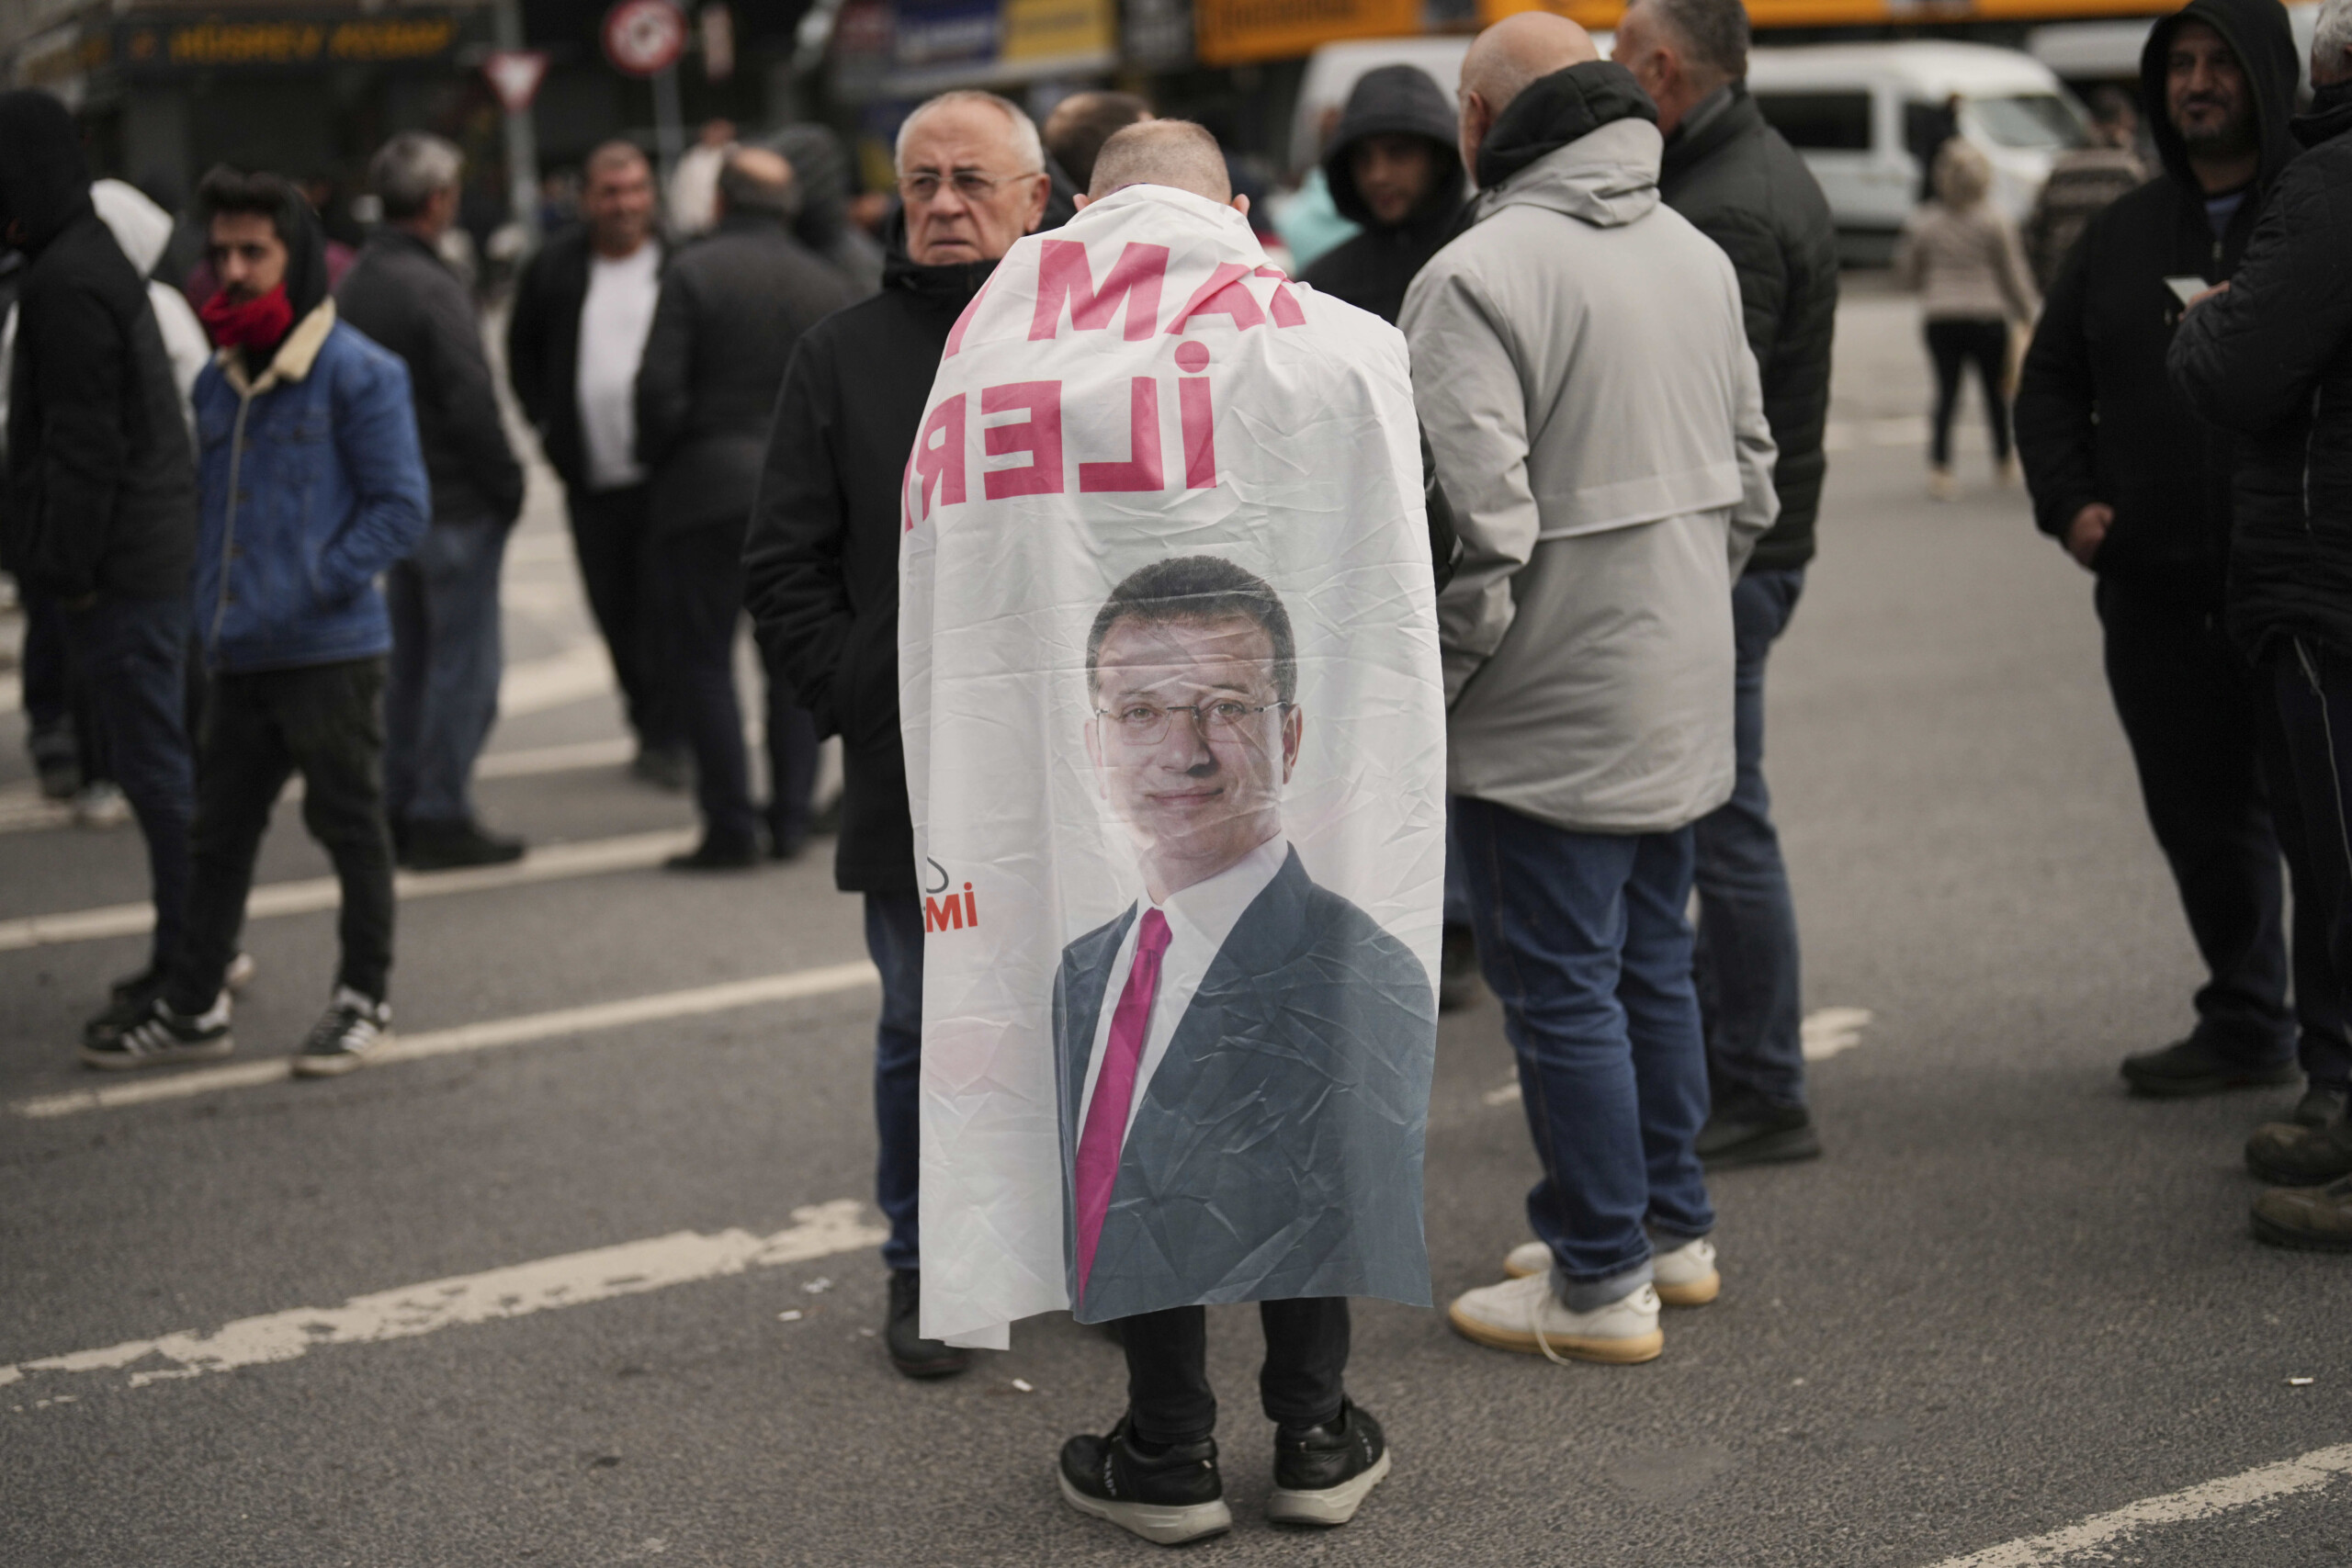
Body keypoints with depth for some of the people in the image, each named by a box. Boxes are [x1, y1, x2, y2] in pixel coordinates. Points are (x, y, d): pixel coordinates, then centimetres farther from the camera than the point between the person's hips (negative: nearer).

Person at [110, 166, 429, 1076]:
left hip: (331, 654, -6)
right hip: (238, 657, 6)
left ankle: (365, 997, 19)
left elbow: (401, 509, -10)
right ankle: (194, 1006, 19)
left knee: (350, 827, 6)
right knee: (220, 832, 11)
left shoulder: (357, 373, -8)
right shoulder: (218, 382, 12)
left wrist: (317, 587, -17)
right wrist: (214, 602, 8)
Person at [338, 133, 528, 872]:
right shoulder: (430, 287, -18)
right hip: (454, 503, -9)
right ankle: (440, 818, -1)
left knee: (410, 661, 16)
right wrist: (506, 485, -9)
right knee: (464, 664, -3)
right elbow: (471, 402, -19)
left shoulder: (353, 283, 9)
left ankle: (402, 810, 21)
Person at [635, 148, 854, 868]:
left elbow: (660, 387, -11)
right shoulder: (829, 287, 8)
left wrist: (660, 458, 5)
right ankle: (791, 819, 12)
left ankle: (730, 828, -2)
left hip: (709, 488, -4)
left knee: (703, 659, 2)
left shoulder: (693, 272, -5)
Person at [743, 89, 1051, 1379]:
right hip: (911, 774, 0)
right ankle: (924, 1264, 22)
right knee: (926, 1033, 8)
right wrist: (862, 704, -6)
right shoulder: (842, 358, 5)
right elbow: (783, 569, 4)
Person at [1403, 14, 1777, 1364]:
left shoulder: (1479, 274, -17)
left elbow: (1480, 527, -23)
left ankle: (1601, 1281, 9)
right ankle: (1675, 1227, 30)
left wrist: (1428, 678, -11)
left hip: (1554, 710, -8)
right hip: (1684, 693, 8)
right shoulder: (1698, 254, 9)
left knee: (1564, 986, 1)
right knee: (1653, 960, 20)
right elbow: (1752, 481, 15)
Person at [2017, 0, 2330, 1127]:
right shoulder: (2123, 232, 15)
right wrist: (2067, 502, 5)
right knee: (2198, 816, 14)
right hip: (2152, 590, 6)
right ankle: (2244, 1027, 29)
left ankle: (2336, 1058, 7)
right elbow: (2051, 378, 19)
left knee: (2315, 820, -2)